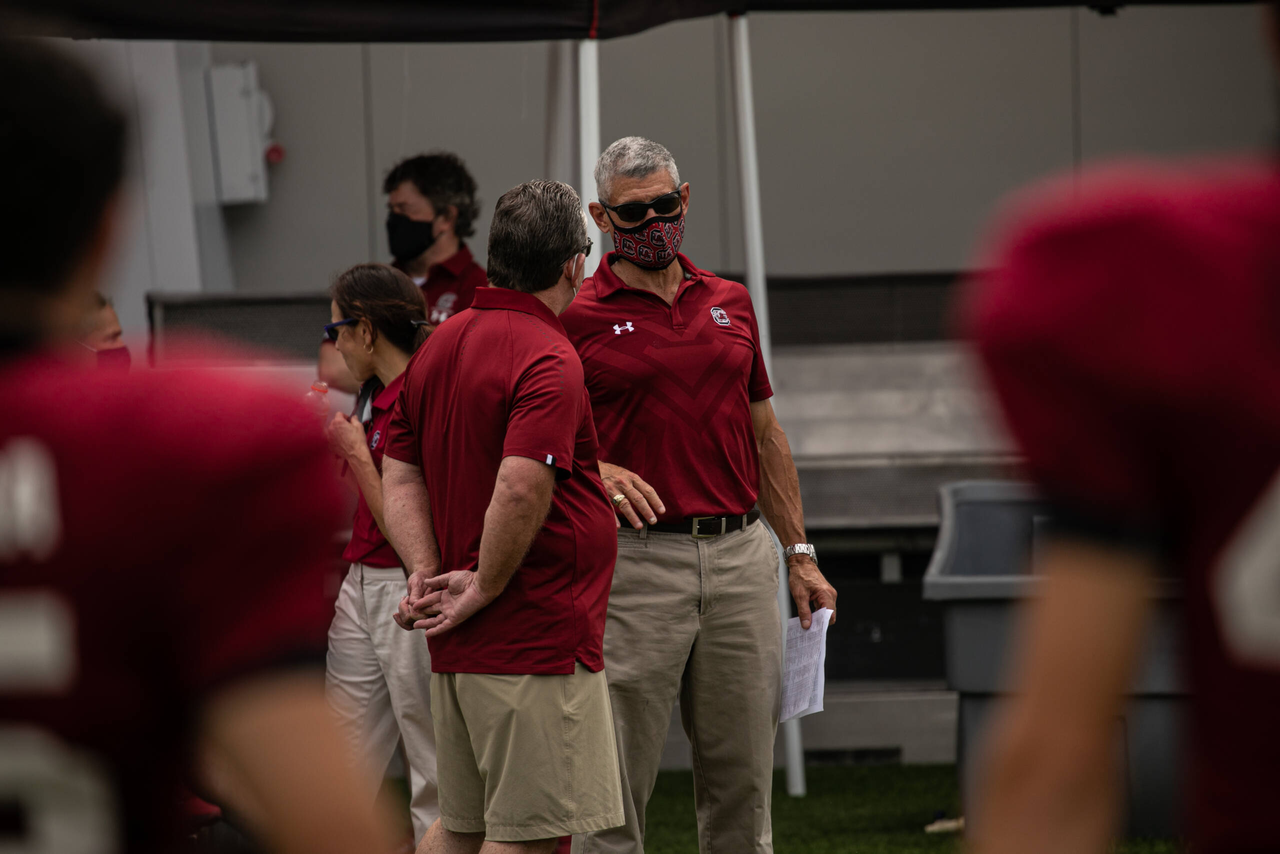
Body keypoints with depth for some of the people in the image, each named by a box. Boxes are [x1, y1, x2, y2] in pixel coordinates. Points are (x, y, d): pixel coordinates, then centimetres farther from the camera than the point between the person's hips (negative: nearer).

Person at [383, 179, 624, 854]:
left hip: (458, 648, 9)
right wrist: (483, 592, -15)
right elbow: (521, 491, -27)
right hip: (537, 644, -9)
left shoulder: (437, 346, 13)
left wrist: (428, 573, 2)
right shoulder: (548, 361, -16)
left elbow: (400, 476, 12)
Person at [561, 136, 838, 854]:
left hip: (741, 553, 4)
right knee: (619, 787, -5)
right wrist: (598, 472, -21)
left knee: (743, 775, 8)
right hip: (637, 559, -4)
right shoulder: (576, 317, -1)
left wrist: (801, 554, 15)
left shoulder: (730, 303, 14)